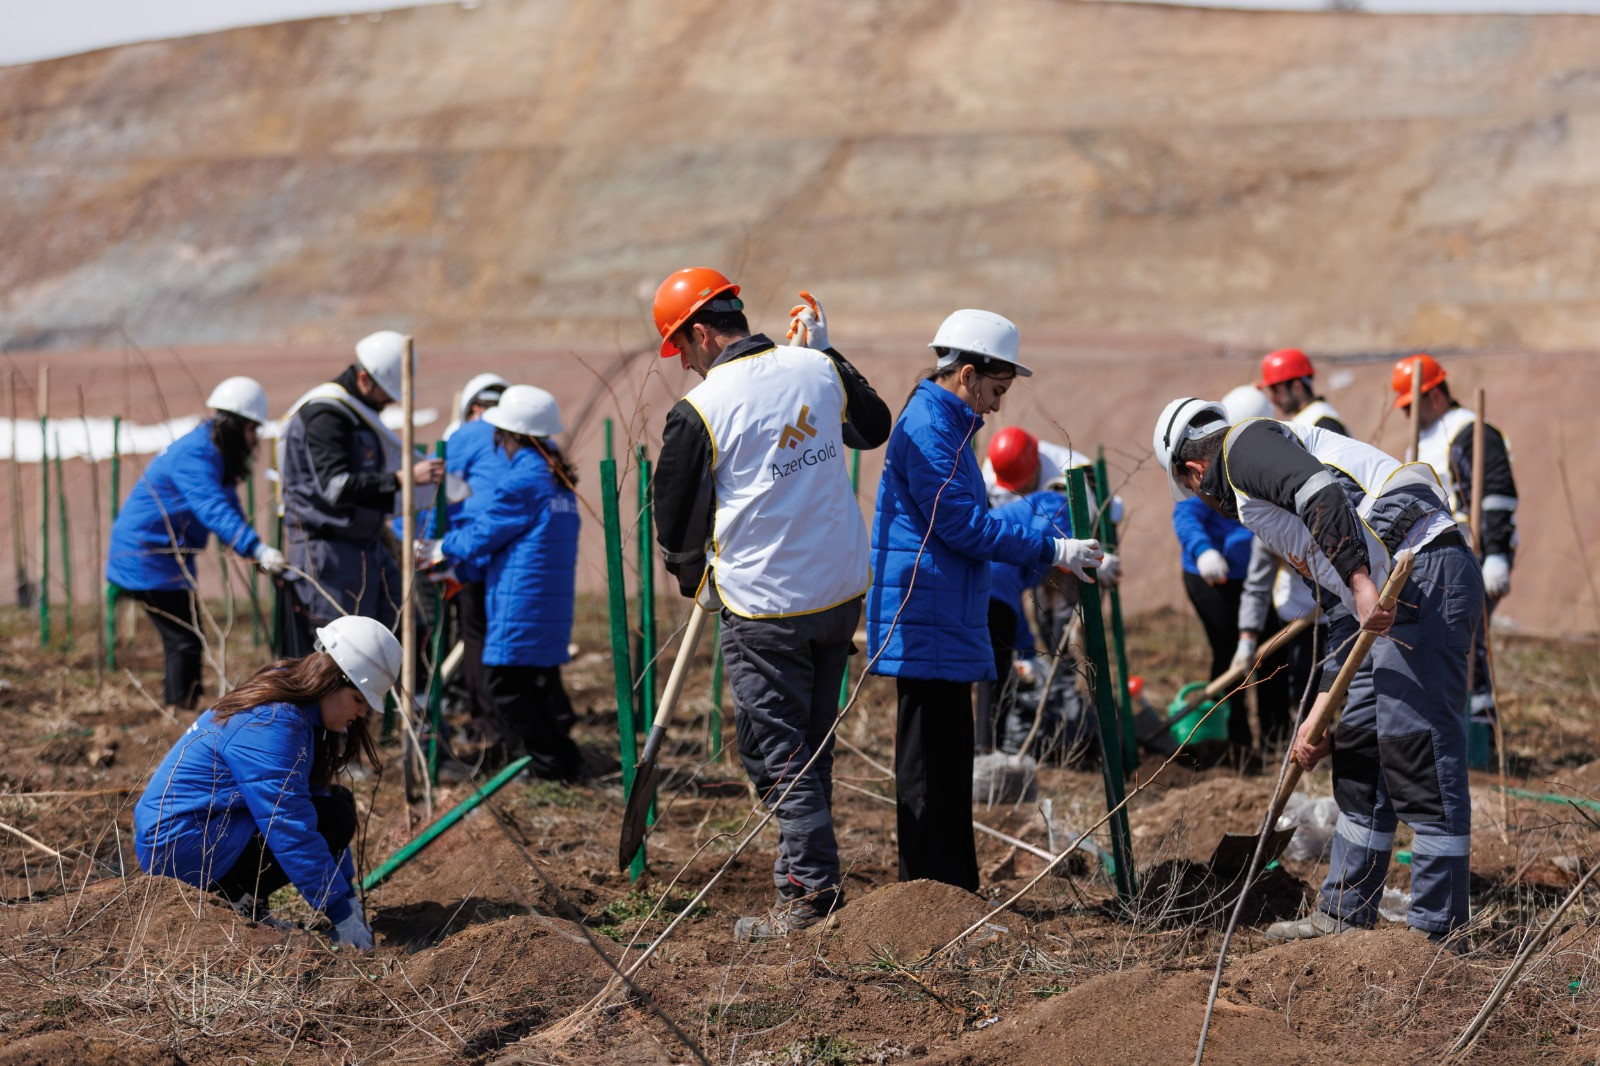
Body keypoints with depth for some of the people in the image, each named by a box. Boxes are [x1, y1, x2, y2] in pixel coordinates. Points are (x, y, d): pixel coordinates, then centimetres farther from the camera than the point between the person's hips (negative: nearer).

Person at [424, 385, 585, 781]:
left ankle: (549, 765, -4)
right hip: (554, 610, 9)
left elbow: (482, 535, -7)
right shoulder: (559, 481, 14)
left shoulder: (521, 480, -14)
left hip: (519, 608, -9)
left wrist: (442, 549, 12)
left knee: (504, 688, -3)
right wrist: (454, 562, 28)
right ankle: (566, 763, 17)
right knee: (543, 685, 16)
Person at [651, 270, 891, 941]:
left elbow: (677, 517, -2)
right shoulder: (818, 370, 1)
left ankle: (812, 892, 1)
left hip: (762, 610, -6)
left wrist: (692, 579, 18)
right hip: (842, 592, 6)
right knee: (813, 744, 17)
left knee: (777, 756, 2)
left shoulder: (699, 411, -15)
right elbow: (874, 427, 23)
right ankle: (806, 873, 24)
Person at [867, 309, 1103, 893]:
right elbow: (962, 524, -19)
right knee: (928, 765, -6)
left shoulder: (948, 425, 18)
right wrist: (1051, 550, -15)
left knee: (949, 760, 14)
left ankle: (954, 891, 20)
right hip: (926, 624, -11)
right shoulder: (927, 425, -14)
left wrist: (1054, 555, 15)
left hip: (947, 621, 11)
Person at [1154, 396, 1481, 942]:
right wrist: (1321, 715, 30)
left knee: (1419, 756, -9)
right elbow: (1345, 616, 31)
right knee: (1357, 753, 16)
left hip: (1424, 579, -10)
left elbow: (1321, 491, -19)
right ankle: (1344, 916, 24)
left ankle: (1438, 931, -6)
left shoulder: (1244, 445, 4)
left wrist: (1360, 581, -26)